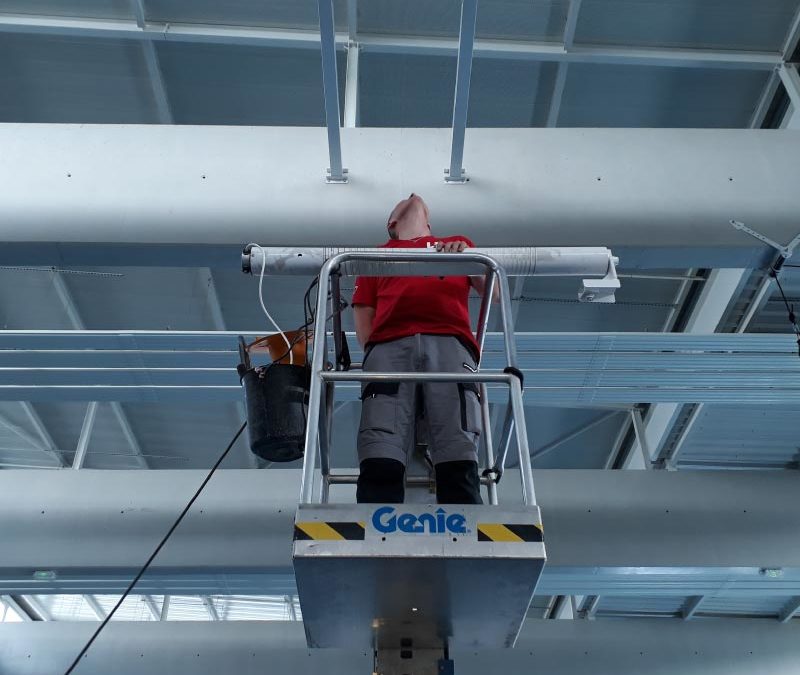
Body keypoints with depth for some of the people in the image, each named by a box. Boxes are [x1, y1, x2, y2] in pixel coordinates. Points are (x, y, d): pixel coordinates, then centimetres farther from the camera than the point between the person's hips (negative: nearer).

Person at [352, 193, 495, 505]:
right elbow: (363, 328, 24)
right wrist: (375, 352, 4)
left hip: (449, 343, 0)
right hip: (390, 345, 0)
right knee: (381, 461, -22)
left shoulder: (459, 244, 36)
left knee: (459, 461, -21)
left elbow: (493, 293, 22)